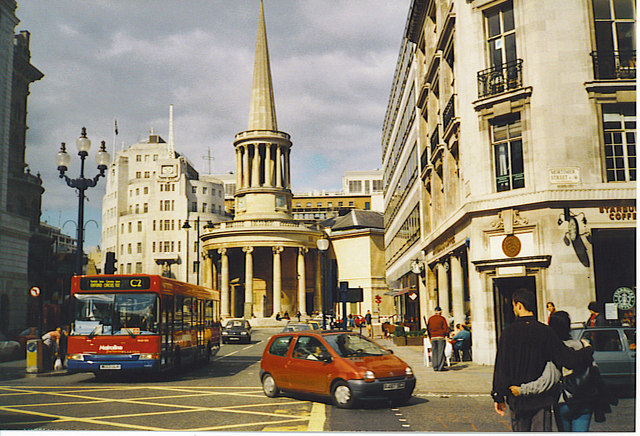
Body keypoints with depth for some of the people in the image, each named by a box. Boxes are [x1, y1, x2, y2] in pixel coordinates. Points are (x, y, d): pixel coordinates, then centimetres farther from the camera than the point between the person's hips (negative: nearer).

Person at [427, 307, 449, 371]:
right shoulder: (442, 318, -4)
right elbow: (446, 328, -5)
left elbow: (428, 329, 12)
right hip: (441, 337, -4)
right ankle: (440, 367, -5)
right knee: (441, 352, -2)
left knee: (434, 352, 7)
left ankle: (435, 367, 7)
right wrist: (447, 335, 6)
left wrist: (430, 337, 19)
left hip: (433, 337, 4)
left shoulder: (430, 319, 9)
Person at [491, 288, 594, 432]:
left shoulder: (508, 332, -9)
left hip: (517, 398, 0)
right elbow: (569, 359, -8)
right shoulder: (545, 331, -6)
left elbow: (501, 369, -8)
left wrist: (498, 397, -1)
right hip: (542, 398, 0)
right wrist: (588, 350, 12)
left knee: (520, 430, 15)